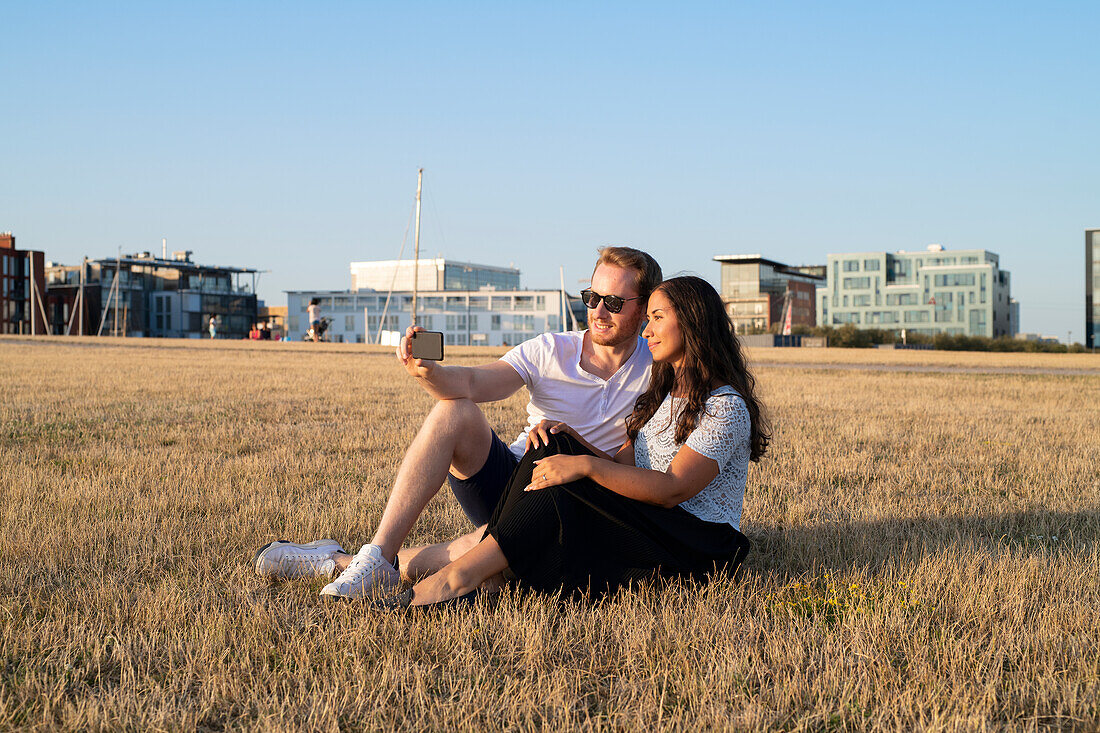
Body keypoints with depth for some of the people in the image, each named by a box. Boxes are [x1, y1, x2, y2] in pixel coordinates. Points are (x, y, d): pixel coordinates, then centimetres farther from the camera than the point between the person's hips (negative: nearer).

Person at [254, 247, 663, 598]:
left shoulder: (656, 372, -3)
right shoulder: (550, 351, 0)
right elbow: (470, 383, -16)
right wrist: (427, 372, -37)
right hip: (510, 479, 3)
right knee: (453, 411, -25)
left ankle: (342, 563, -24)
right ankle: (378, 554, -25)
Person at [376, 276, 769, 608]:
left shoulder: (726, 406, -10)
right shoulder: (661, 396, 19)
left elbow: (673, 490, -22)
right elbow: (623, 465, 10)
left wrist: (586, 466, -28)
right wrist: (572, 440, -9)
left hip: (699, 547, -7)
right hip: (647, 527, 8)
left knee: (563, 486, -28)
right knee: (555, 451, -16)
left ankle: (462, 576, -30)